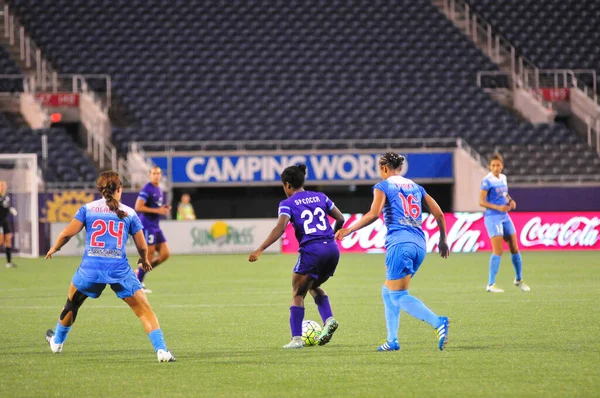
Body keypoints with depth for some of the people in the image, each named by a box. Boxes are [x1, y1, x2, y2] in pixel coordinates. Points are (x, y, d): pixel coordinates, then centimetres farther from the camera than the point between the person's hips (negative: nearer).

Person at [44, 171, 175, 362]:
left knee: (71, 304, 27)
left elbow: (68, 233, -1)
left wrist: (55, 248, 18)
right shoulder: (129, 213, 6)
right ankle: (161, 350, -8)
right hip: (119, 270, -1)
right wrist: (144, 260, 29)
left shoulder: (88, 208, 6)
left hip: (90, 268, 1)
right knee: (144, 310, 5)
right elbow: (142, 246, 7)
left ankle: (57, 342, 45)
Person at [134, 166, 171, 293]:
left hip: (155, 226, 9)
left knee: (165, 254, 5)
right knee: (149, 254, -7)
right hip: (147, 225, -9)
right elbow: (138, 207, -19)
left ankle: (139, 272, 15)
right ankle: (138, 284, 3)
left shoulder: (159, 190, 16)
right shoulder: (147, 189, -12)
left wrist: (164, 209, 7)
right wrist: (157, 210, -20)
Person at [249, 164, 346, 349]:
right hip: (332, 250, 5)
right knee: (314, 286, 27)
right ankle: (329, 319, 6)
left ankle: (296, 339, 0)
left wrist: (260, 250, -16)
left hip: (311, 251, -5)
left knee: (298, 294, 6)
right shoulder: (320, 197, 15)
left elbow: (280, 228, -14)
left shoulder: (288, 204, 0)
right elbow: (340, 219, 16)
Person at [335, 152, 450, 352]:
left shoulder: (383, 186, 2)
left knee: (399, 296, -7)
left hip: (399, 243, -7)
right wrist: (442, 240, 30)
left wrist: (349, 230, -5)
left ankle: (438, 322, -28)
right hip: (419, 244, 7)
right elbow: (439, 214, 18)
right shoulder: (416, 187, 20)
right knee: (388, 292, 18)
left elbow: (373, 214, -13)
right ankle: (392, 340, 10)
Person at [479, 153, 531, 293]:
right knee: (498, 251, -12)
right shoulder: (487, 181, -12)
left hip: (505, 217, 7)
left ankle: (519, 279, 28)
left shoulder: (503, 178, 9)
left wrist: (510, 201, 4)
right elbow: (481, 202, -14)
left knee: (515, 248, 11)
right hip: (493, 217, -7)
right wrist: (498, 207, -24)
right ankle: (491, 284, -7)